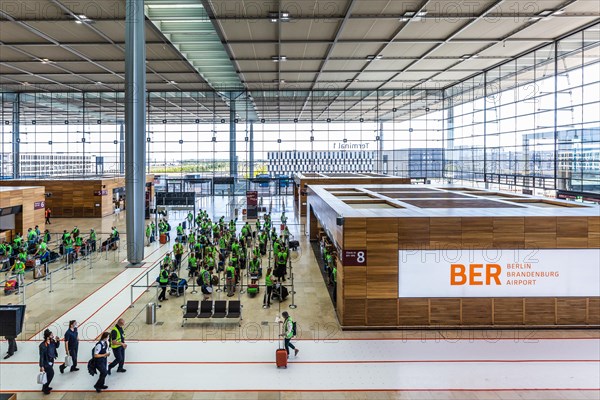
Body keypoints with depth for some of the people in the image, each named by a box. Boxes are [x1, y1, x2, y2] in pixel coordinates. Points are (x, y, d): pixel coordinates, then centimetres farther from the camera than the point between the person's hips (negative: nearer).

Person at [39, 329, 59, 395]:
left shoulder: (52, 341, -8)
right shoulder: (42, 345, -28)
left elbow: (57, 346, 12)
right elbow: (41, 356, -23)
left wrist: (57, 341, -9)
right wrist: (41, 366, -20)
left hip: (51, 361, 8)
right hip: (46, 362, -8)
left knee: (49, 374, 20)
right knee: (51, 374, -4)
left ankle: (45, 387, 40)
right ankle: (45, 388, 17)